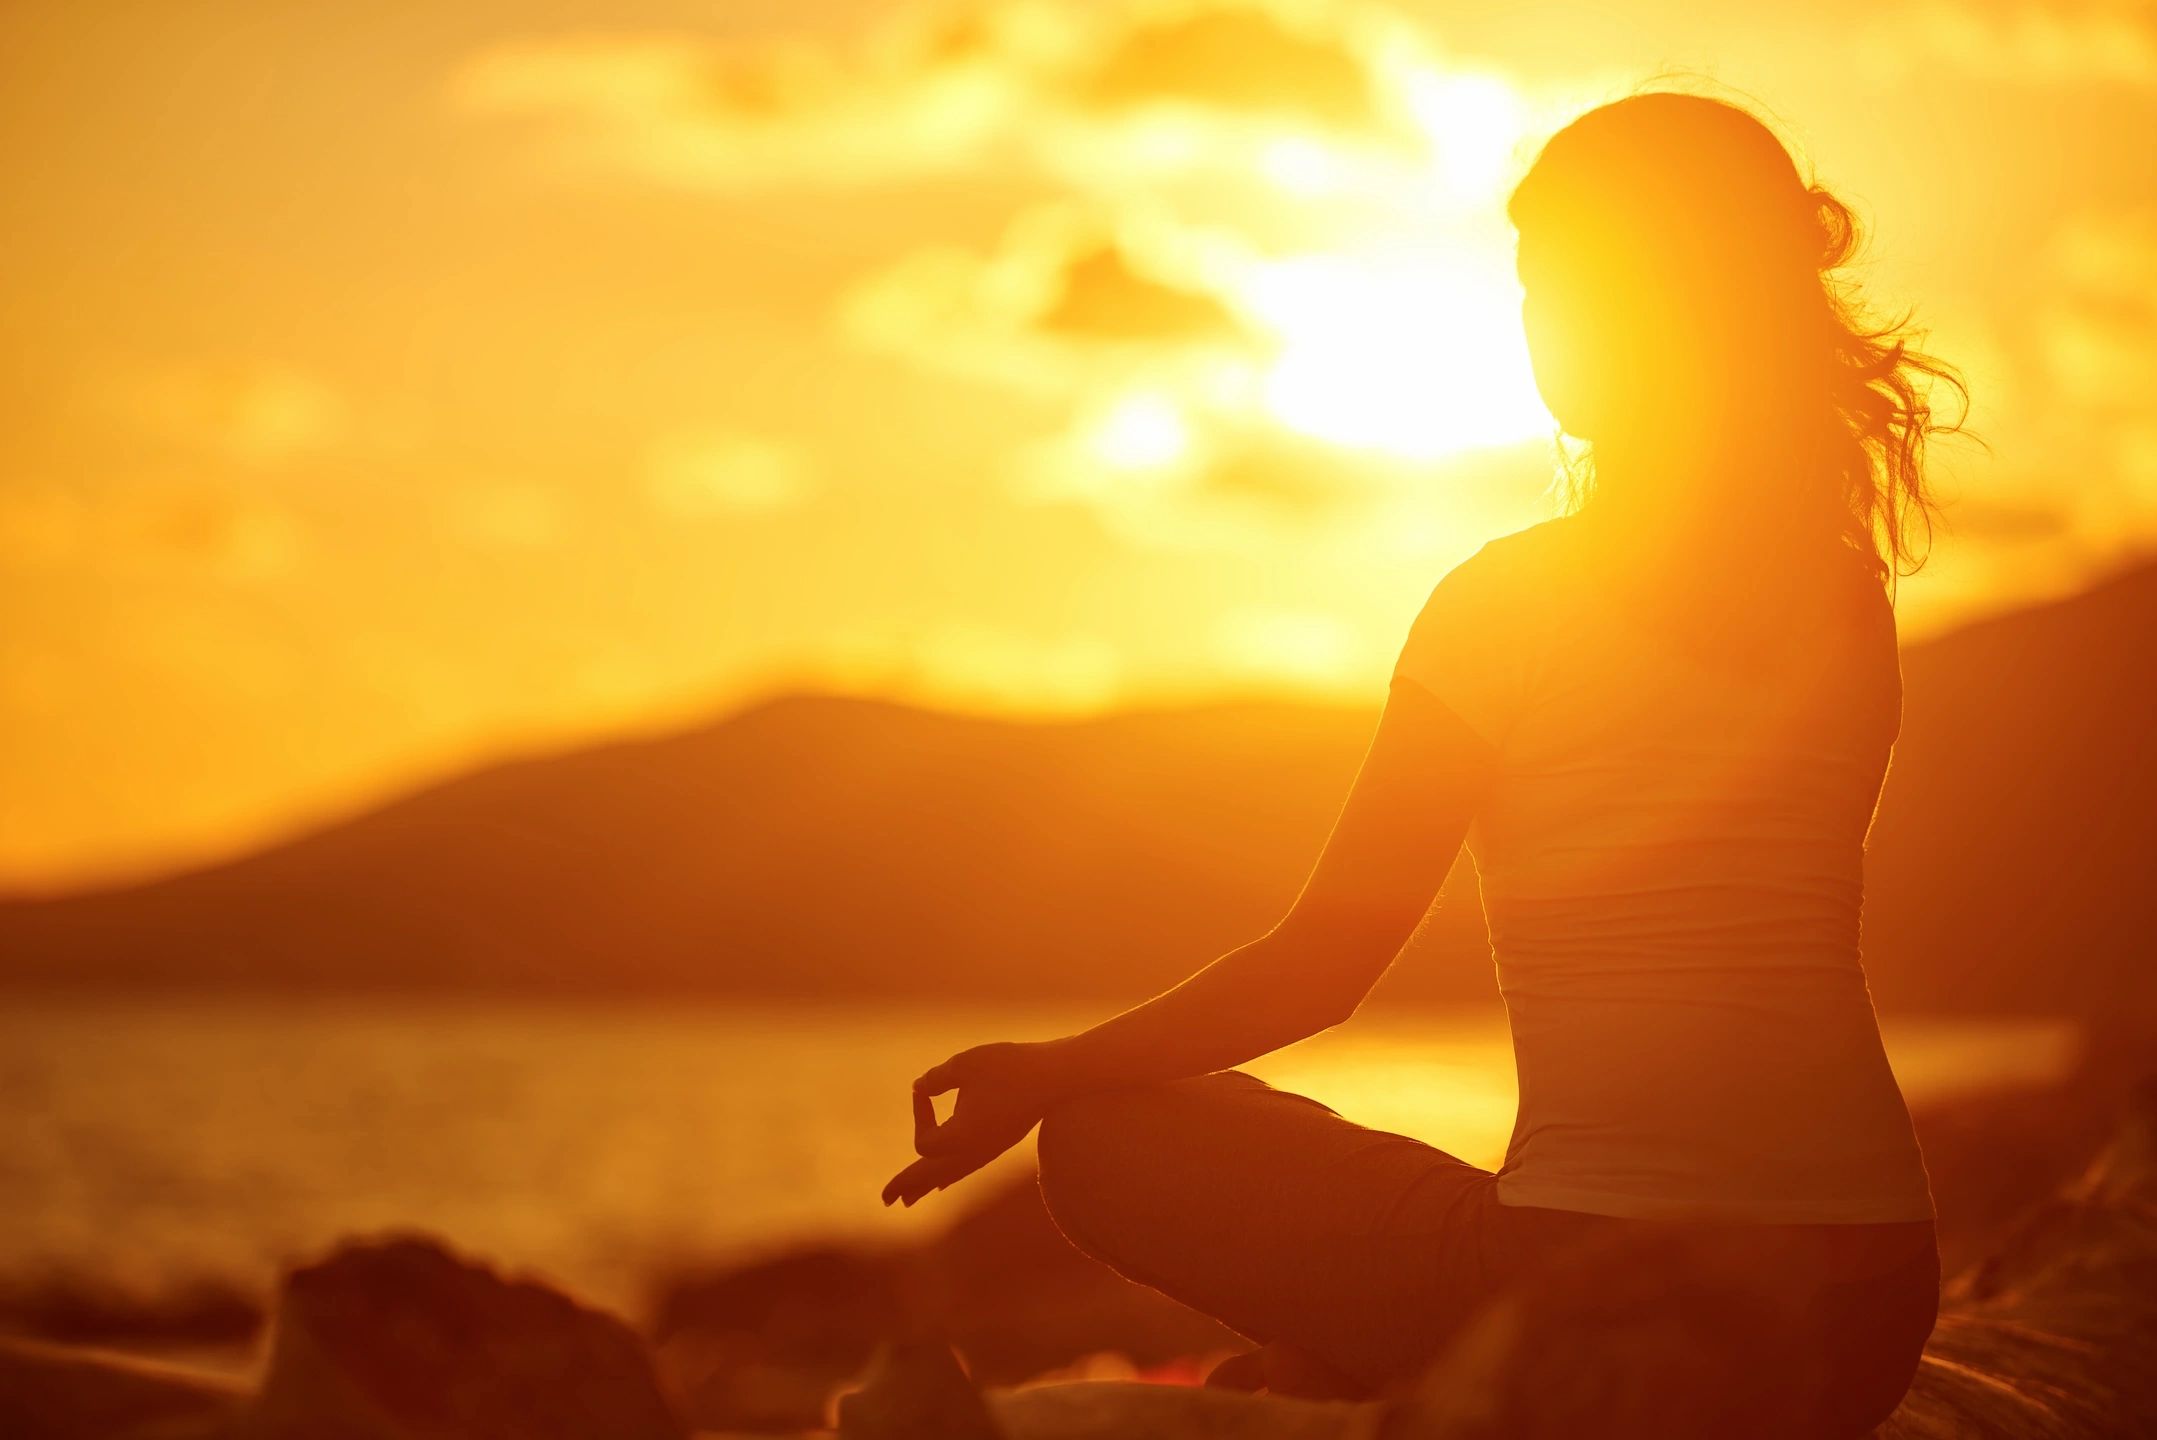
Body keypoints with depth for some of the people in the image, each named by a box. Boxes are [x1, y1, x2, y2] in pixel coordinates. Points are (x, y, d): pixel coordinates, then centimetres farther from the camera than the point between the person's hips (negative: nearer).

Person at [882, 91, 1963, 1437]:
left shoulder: (1507, 602, -8)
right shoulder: (1854, 599, 7)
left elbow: (1322, 967, -4)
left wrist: (1050, 1073, 9)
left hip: (1607, 1279, -6)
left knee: (1112, 1140, 11)